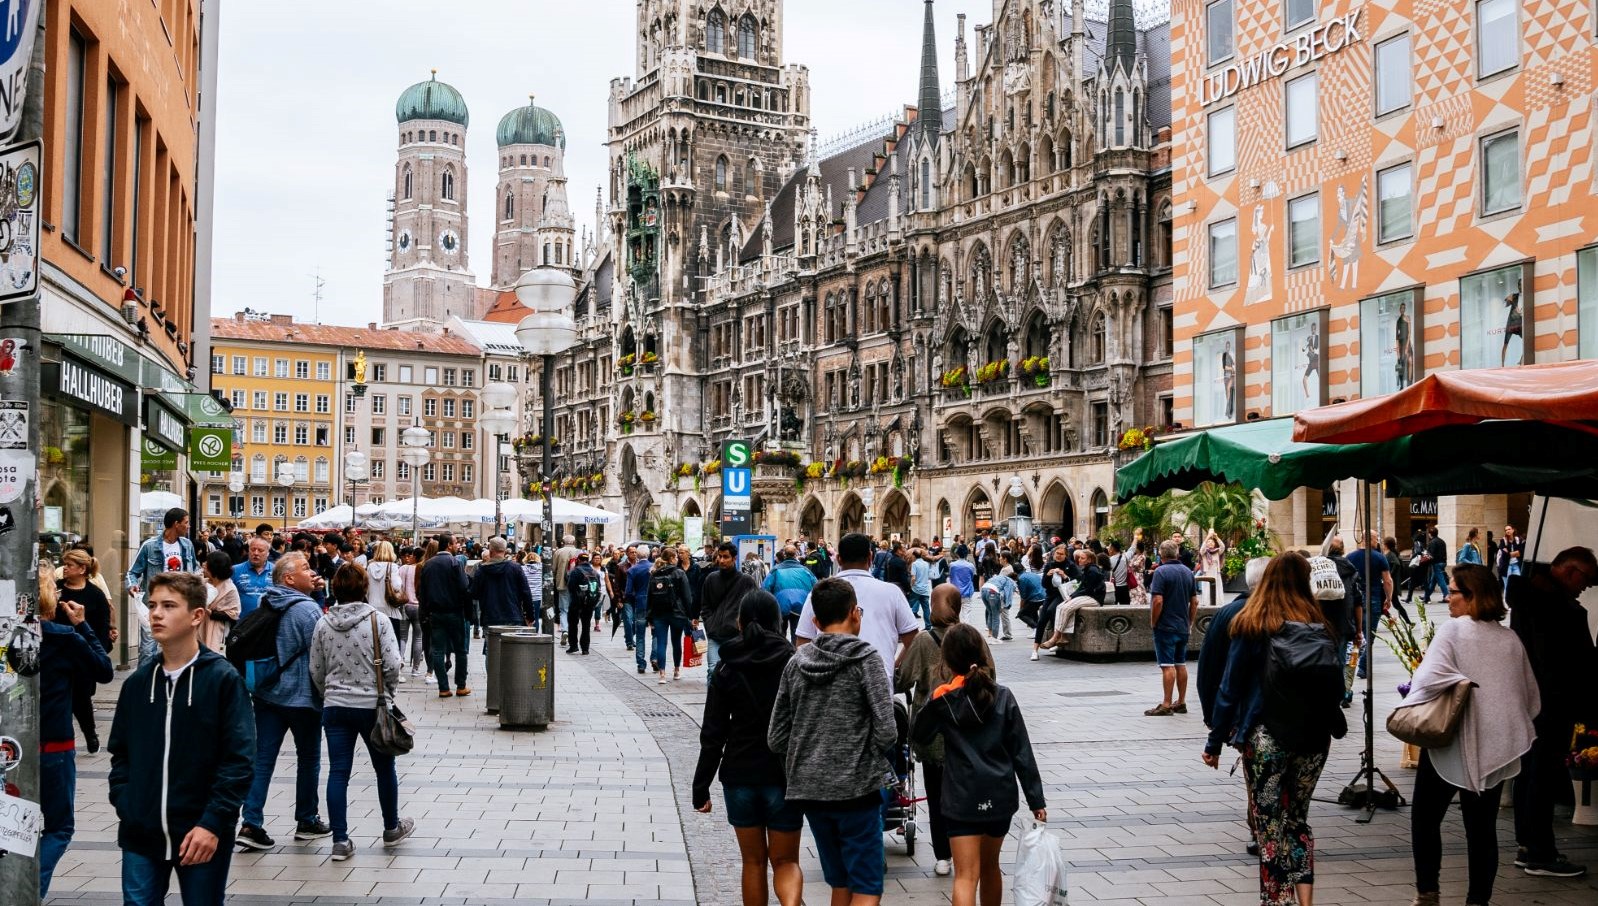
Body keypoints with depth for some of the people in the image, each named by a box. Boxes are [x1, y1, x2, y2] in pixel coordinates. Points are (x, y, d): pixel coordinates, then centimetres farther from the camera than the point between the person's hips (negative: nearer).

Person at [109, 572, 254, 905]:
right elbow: (121, 753, 14)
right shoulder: (137, 682, 7)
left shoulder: (223, 679, -7)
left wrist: (213, 823, -16)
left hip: (202, 836, -3)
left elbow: (239, 759, -11)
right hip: (140, 834, 4)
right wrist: (124, 807, 1)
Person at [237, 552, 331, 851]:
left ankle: (251, 823, -2)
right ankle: (306, 821, 20)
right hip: (302, 695, -6)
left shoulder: (267, 605, 4)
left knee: (263, 758, 4)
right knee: (308, 758, 10)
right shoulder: (308, 609, -19)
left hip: (267, 692, 6)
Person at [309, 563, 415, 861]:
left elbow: (316, 671, 5)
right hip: (372, 705, -2)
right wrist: (385, 690, 6)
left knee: (338, 772, 5)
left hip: (335, 706, 3)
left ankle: (340, 840, 3)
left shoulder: (324, 624, 0)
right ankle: (392, 828, 29)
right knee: (384, 767, 14)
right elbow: (392, 665, -13)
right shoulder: (378, 620, -10)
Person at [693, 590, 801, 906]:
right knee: (785, 860, 7)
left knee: (753, 861, 15)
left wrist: (701, 788, 3)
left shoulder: (727, 670, -1)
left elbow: (712, 735, -2)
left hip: (740, 776, 1)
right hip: (785, 776, -1)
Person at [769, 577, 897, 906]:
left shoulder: (796, 663, 5)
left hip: (809, 790, 5)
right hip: (856, 789, -5)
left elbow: (776, 738, 6)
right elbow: (886, 731, -13)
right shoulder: (865, 657, -8)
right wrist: (870, 762, 6)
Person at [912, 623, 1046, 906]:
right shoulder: (1003, 697, -3)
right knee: (990, 866, 23)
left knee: (966, 876, -5)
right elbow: (1022, 752, -1)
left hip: (962, 798, -3)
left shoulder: (943, 699, -8)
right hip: (1000, 796, 3)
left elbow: (918, 736, 6)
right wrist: (1036, 800, 3)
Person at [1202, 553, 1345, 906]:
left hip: (1266, 737, -3)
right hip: (1314, 736, 4)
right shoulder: (1318, 625, 2)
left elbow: (1231, 687, -5)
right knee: (1298, 817, 17)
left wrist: (1215, 741, 0)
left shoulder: (1251, 625, -5)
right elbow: (1336, 686, 6)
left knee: (1270, 825, 4)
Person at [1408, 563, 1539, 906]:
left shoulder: (1452, 630, -12)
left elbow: (1429, 679, -25)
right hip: (1496, 748, 5)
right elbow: (1531, 699, 14)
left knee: (1425, 817, 10)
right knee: (1483, 826, 11)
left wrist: (1409, 711, -10)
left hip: (1453, 745, -5)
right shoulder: (1511, 640, 7)